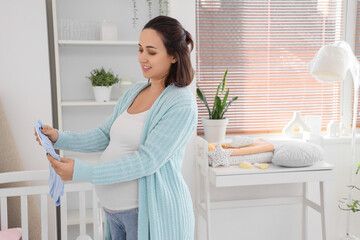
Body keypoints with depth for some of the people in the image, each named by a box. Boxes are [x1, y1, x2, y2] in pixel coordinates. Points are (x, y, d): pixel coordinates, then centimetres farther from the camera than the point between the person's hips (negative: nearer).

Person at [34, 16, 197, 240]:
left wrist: (82, 172, -26)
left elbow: (148, 161, -23)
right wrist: (59, 138, -4)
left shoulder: (182, 104, -17)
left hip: (152, 211, -6)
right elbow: (105, 135, 10)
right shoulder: (135, 92, 8)